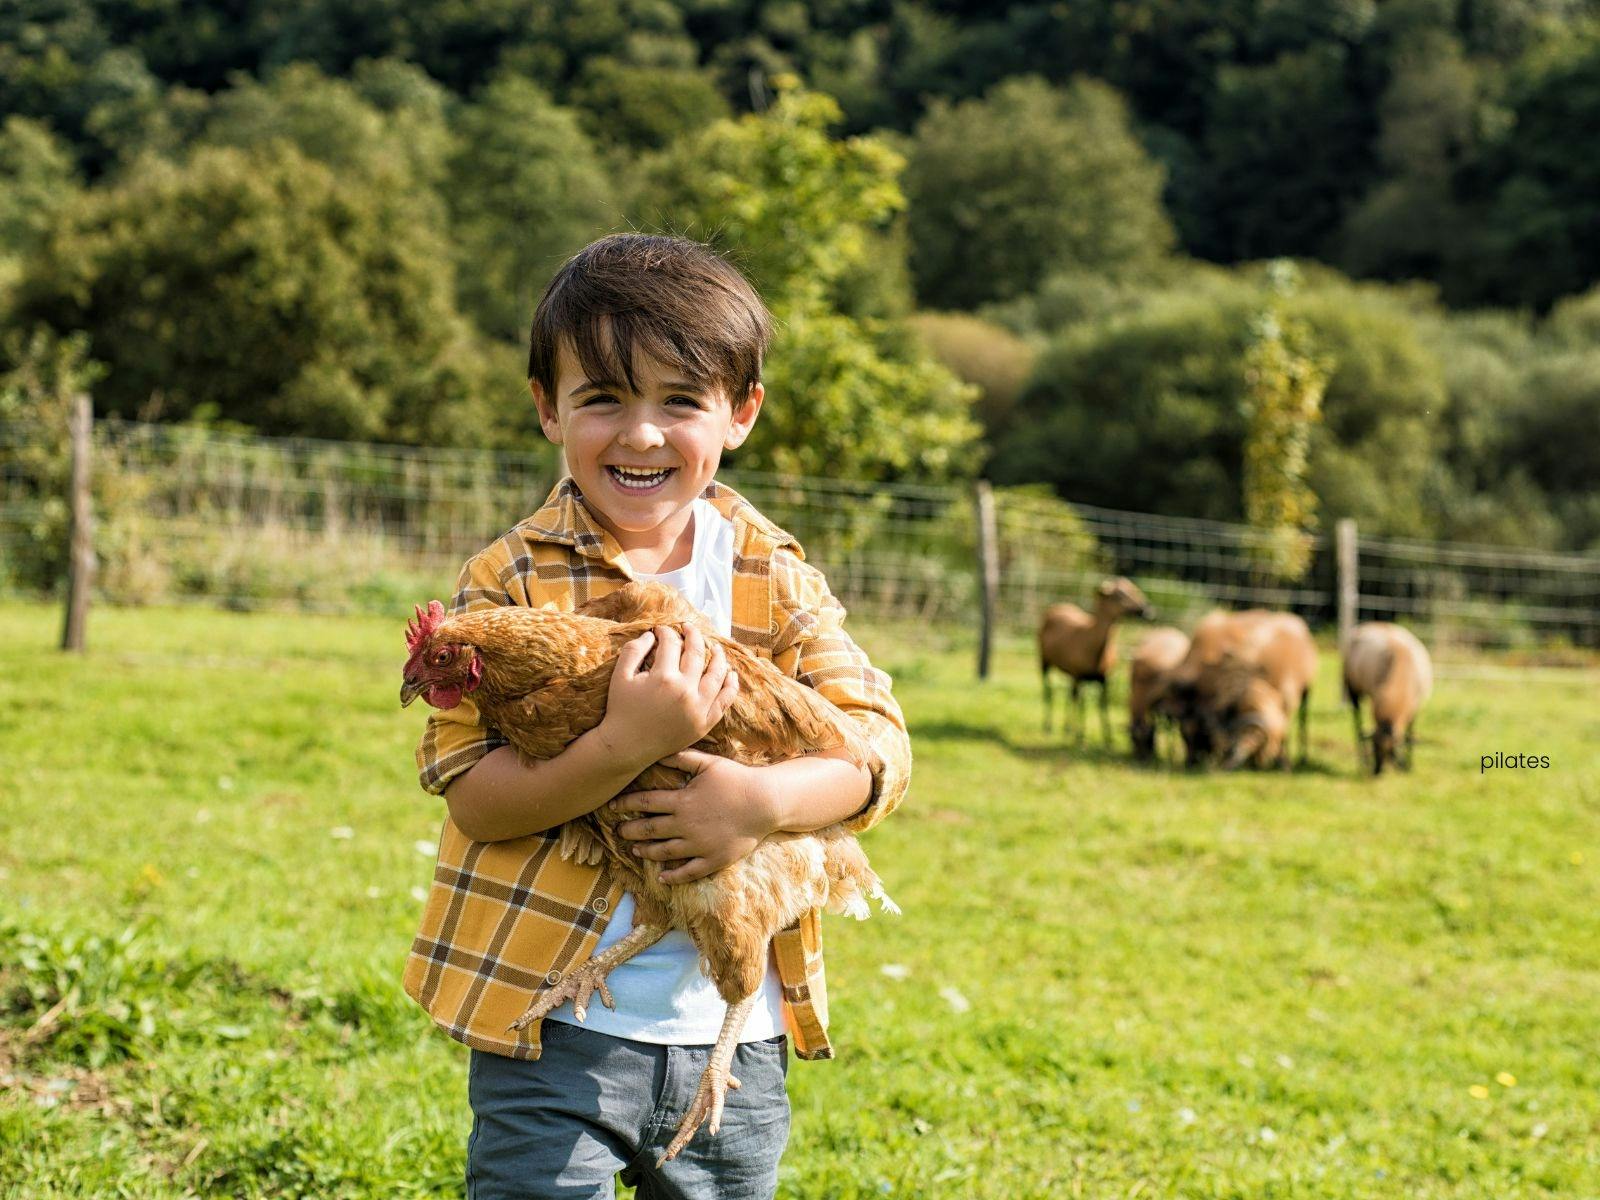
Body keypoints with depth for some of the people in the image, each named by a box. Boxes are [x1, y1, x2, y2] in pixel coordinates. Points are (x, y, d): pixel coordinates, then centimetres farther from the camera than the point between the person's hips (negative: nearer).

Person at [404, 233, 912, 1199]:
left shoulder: (779, 583, 1)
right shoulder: (513, 581, -7)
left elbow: (881, 747, -5)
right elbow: (471, 793, -14)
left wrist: (764, 798, -25)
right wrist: (623, 747, -30)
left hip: (735, 1033, 3)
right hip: (553, 1026, -3)